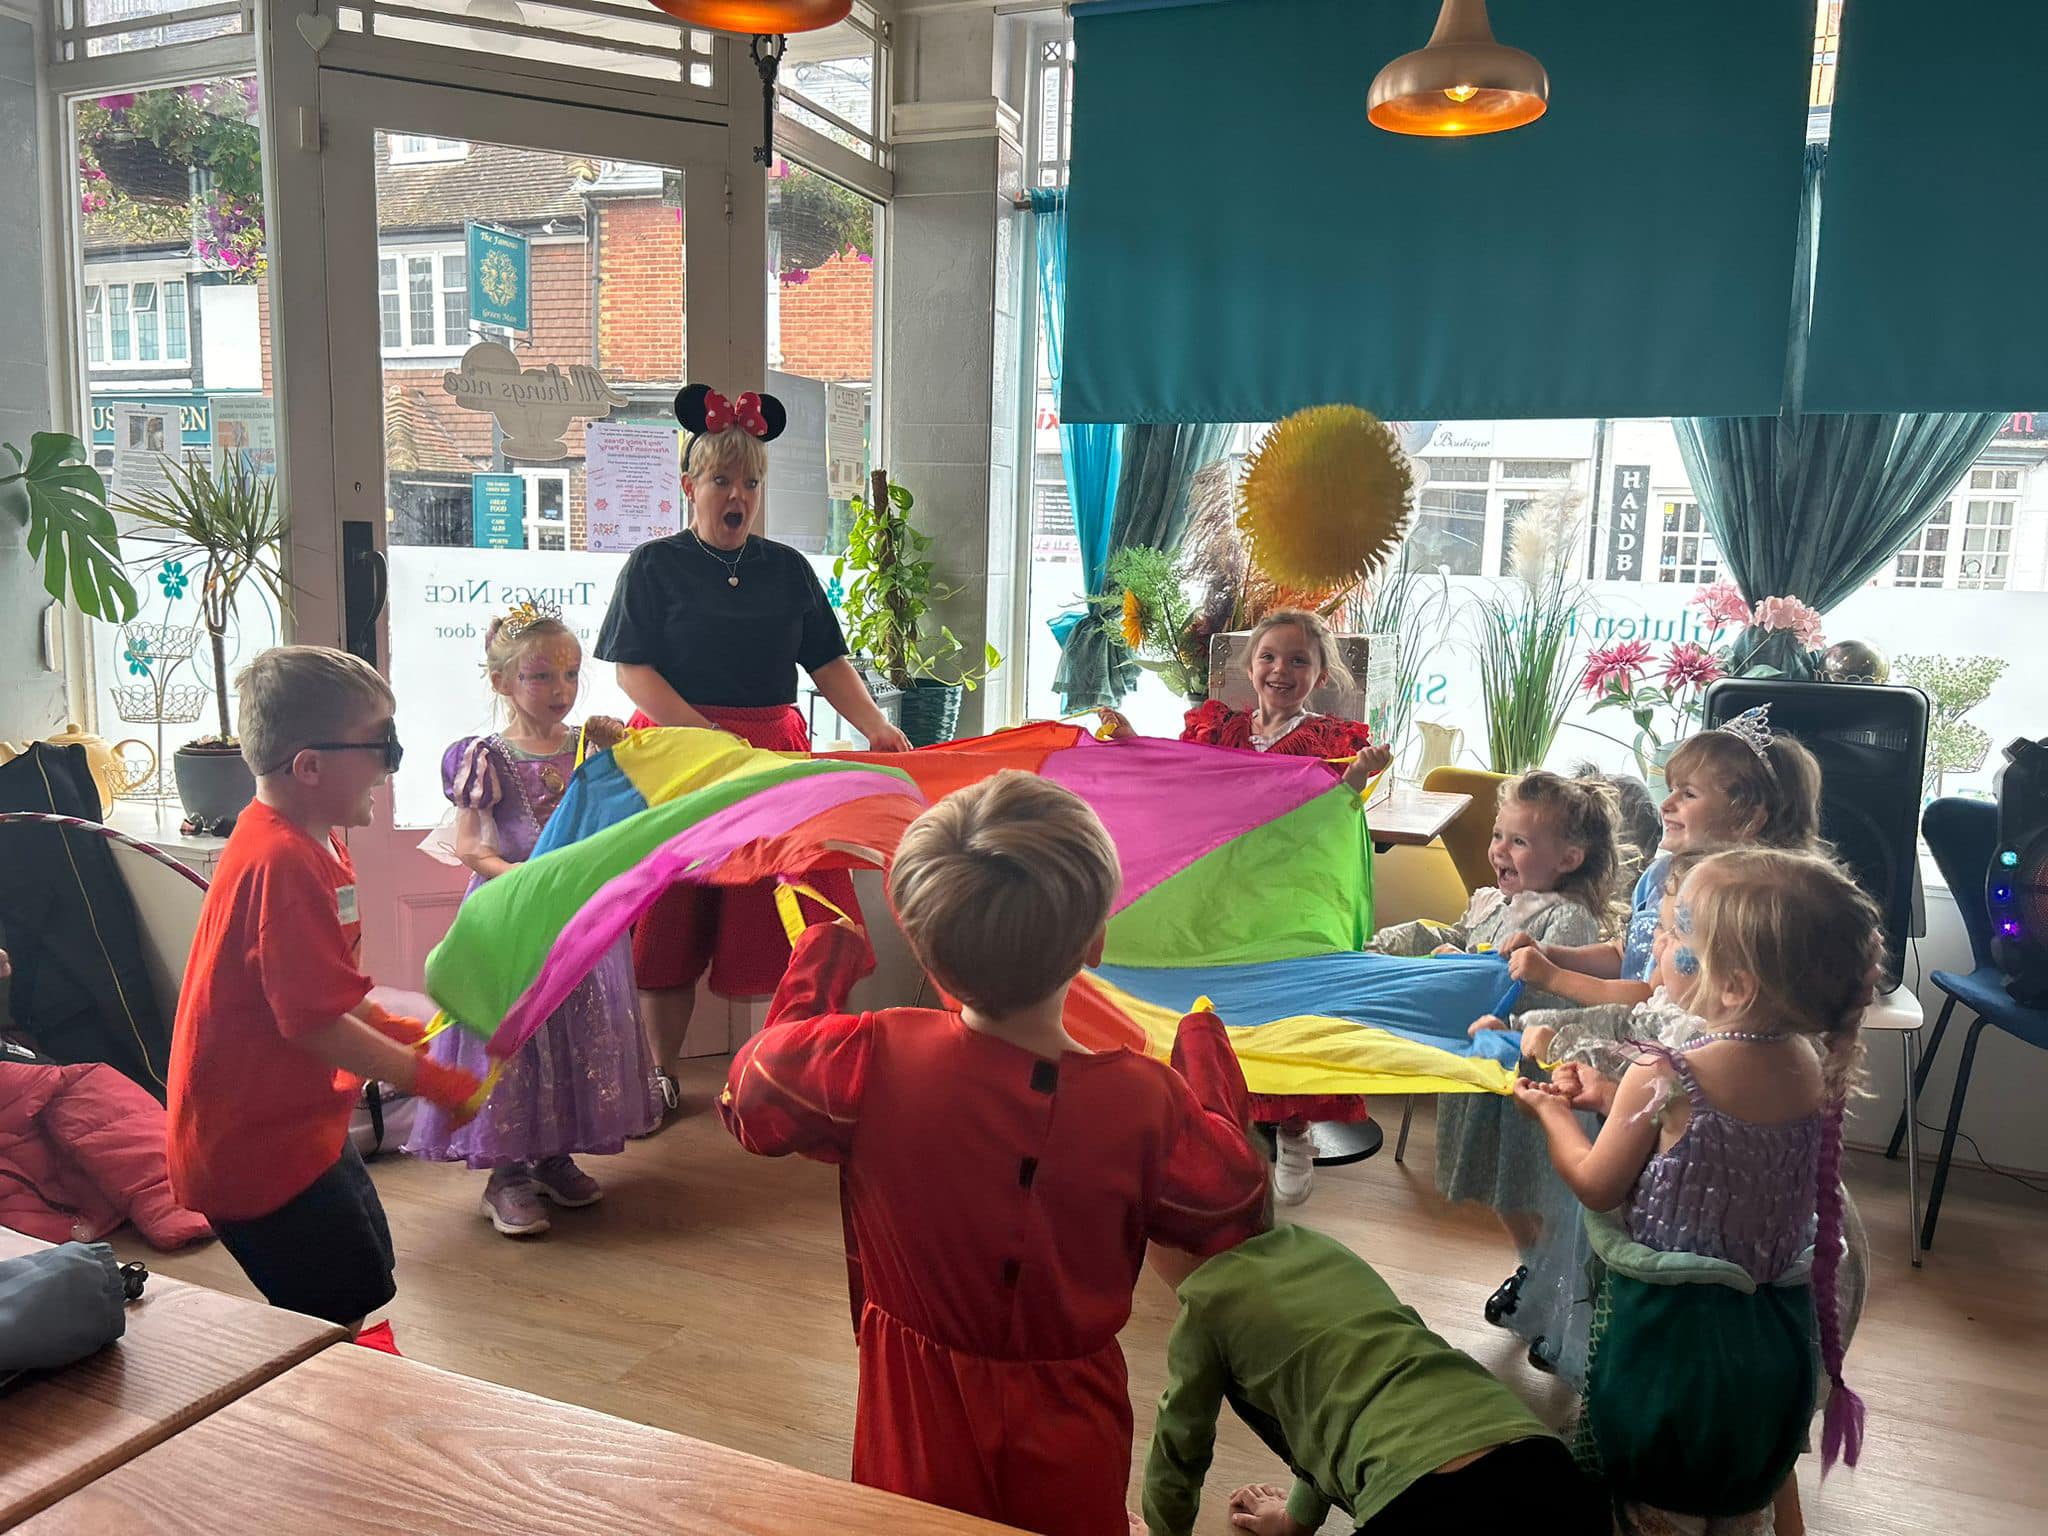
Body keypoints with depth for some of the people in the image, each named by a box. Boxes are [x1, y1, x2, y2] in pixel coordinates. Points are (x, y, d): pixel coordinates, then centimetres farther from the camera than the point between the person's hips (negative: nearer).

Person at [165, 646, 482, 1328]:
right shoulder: (282, 863, -27)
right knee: (345, 1313, -2)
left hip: (299, 1126, 11)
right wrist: (428, 1078, -18)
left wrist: (396, 1031, 12)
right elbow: (315, 1023, -27)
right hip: (258, 1145, -11)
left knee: (368, 1269, 23)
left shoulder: (308, 843, 7)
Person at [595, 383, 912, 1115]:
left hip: (775, 752, 3)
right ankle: (660, 1076, 17)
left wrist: (875, 727, -5)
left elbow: (828, 662, 11)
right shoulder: (654, 566, 2)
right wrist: (708, 736, -18)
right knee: (674, 923, 3)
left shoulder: (787, 568, 13)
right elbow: (632, 671, -6)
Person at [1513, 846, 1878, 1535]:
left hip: (1672, 1322, -6)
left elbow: (1596, 1186, -11)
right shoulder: (1811, 1066, -7)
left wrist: (1554, 1114, 5)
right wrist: (1612, 1099, 7)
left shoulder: (1663, 1079, -26)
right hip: (1777, 1325, 6)